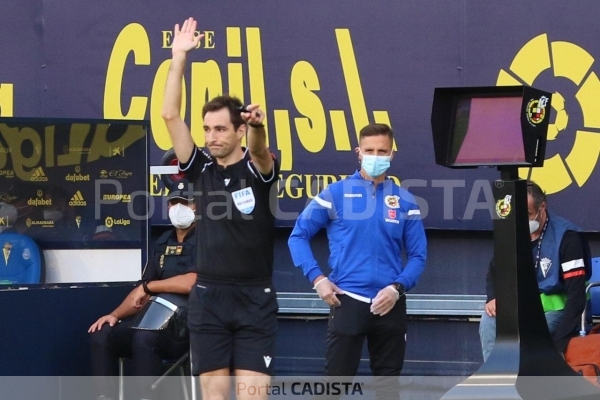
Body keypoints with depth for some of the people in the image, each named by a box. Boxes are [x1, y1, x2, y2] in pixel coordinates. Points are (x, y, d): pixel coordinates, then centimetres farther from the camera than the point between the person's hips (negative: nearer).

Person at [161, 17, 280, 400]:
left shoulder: (259, 169, -3)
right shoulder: (202, 169, 5)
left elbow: (259, 148, -27)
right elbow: (170, 115, 0)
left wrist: (258, 125, -50)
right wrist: (180, 56, -5)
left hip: (255, 298, -3)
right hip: (209, 297, 3)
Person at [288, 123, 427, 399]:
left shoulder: (405, 201, 6)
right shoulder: (335, 194, 1)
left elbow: (417, 255, 8)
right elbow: (298, 236, 4)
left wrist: (398, 288, -9)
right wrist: (317, 278, -7)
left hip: (389, 305, 2)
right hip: (347, 302, -2)